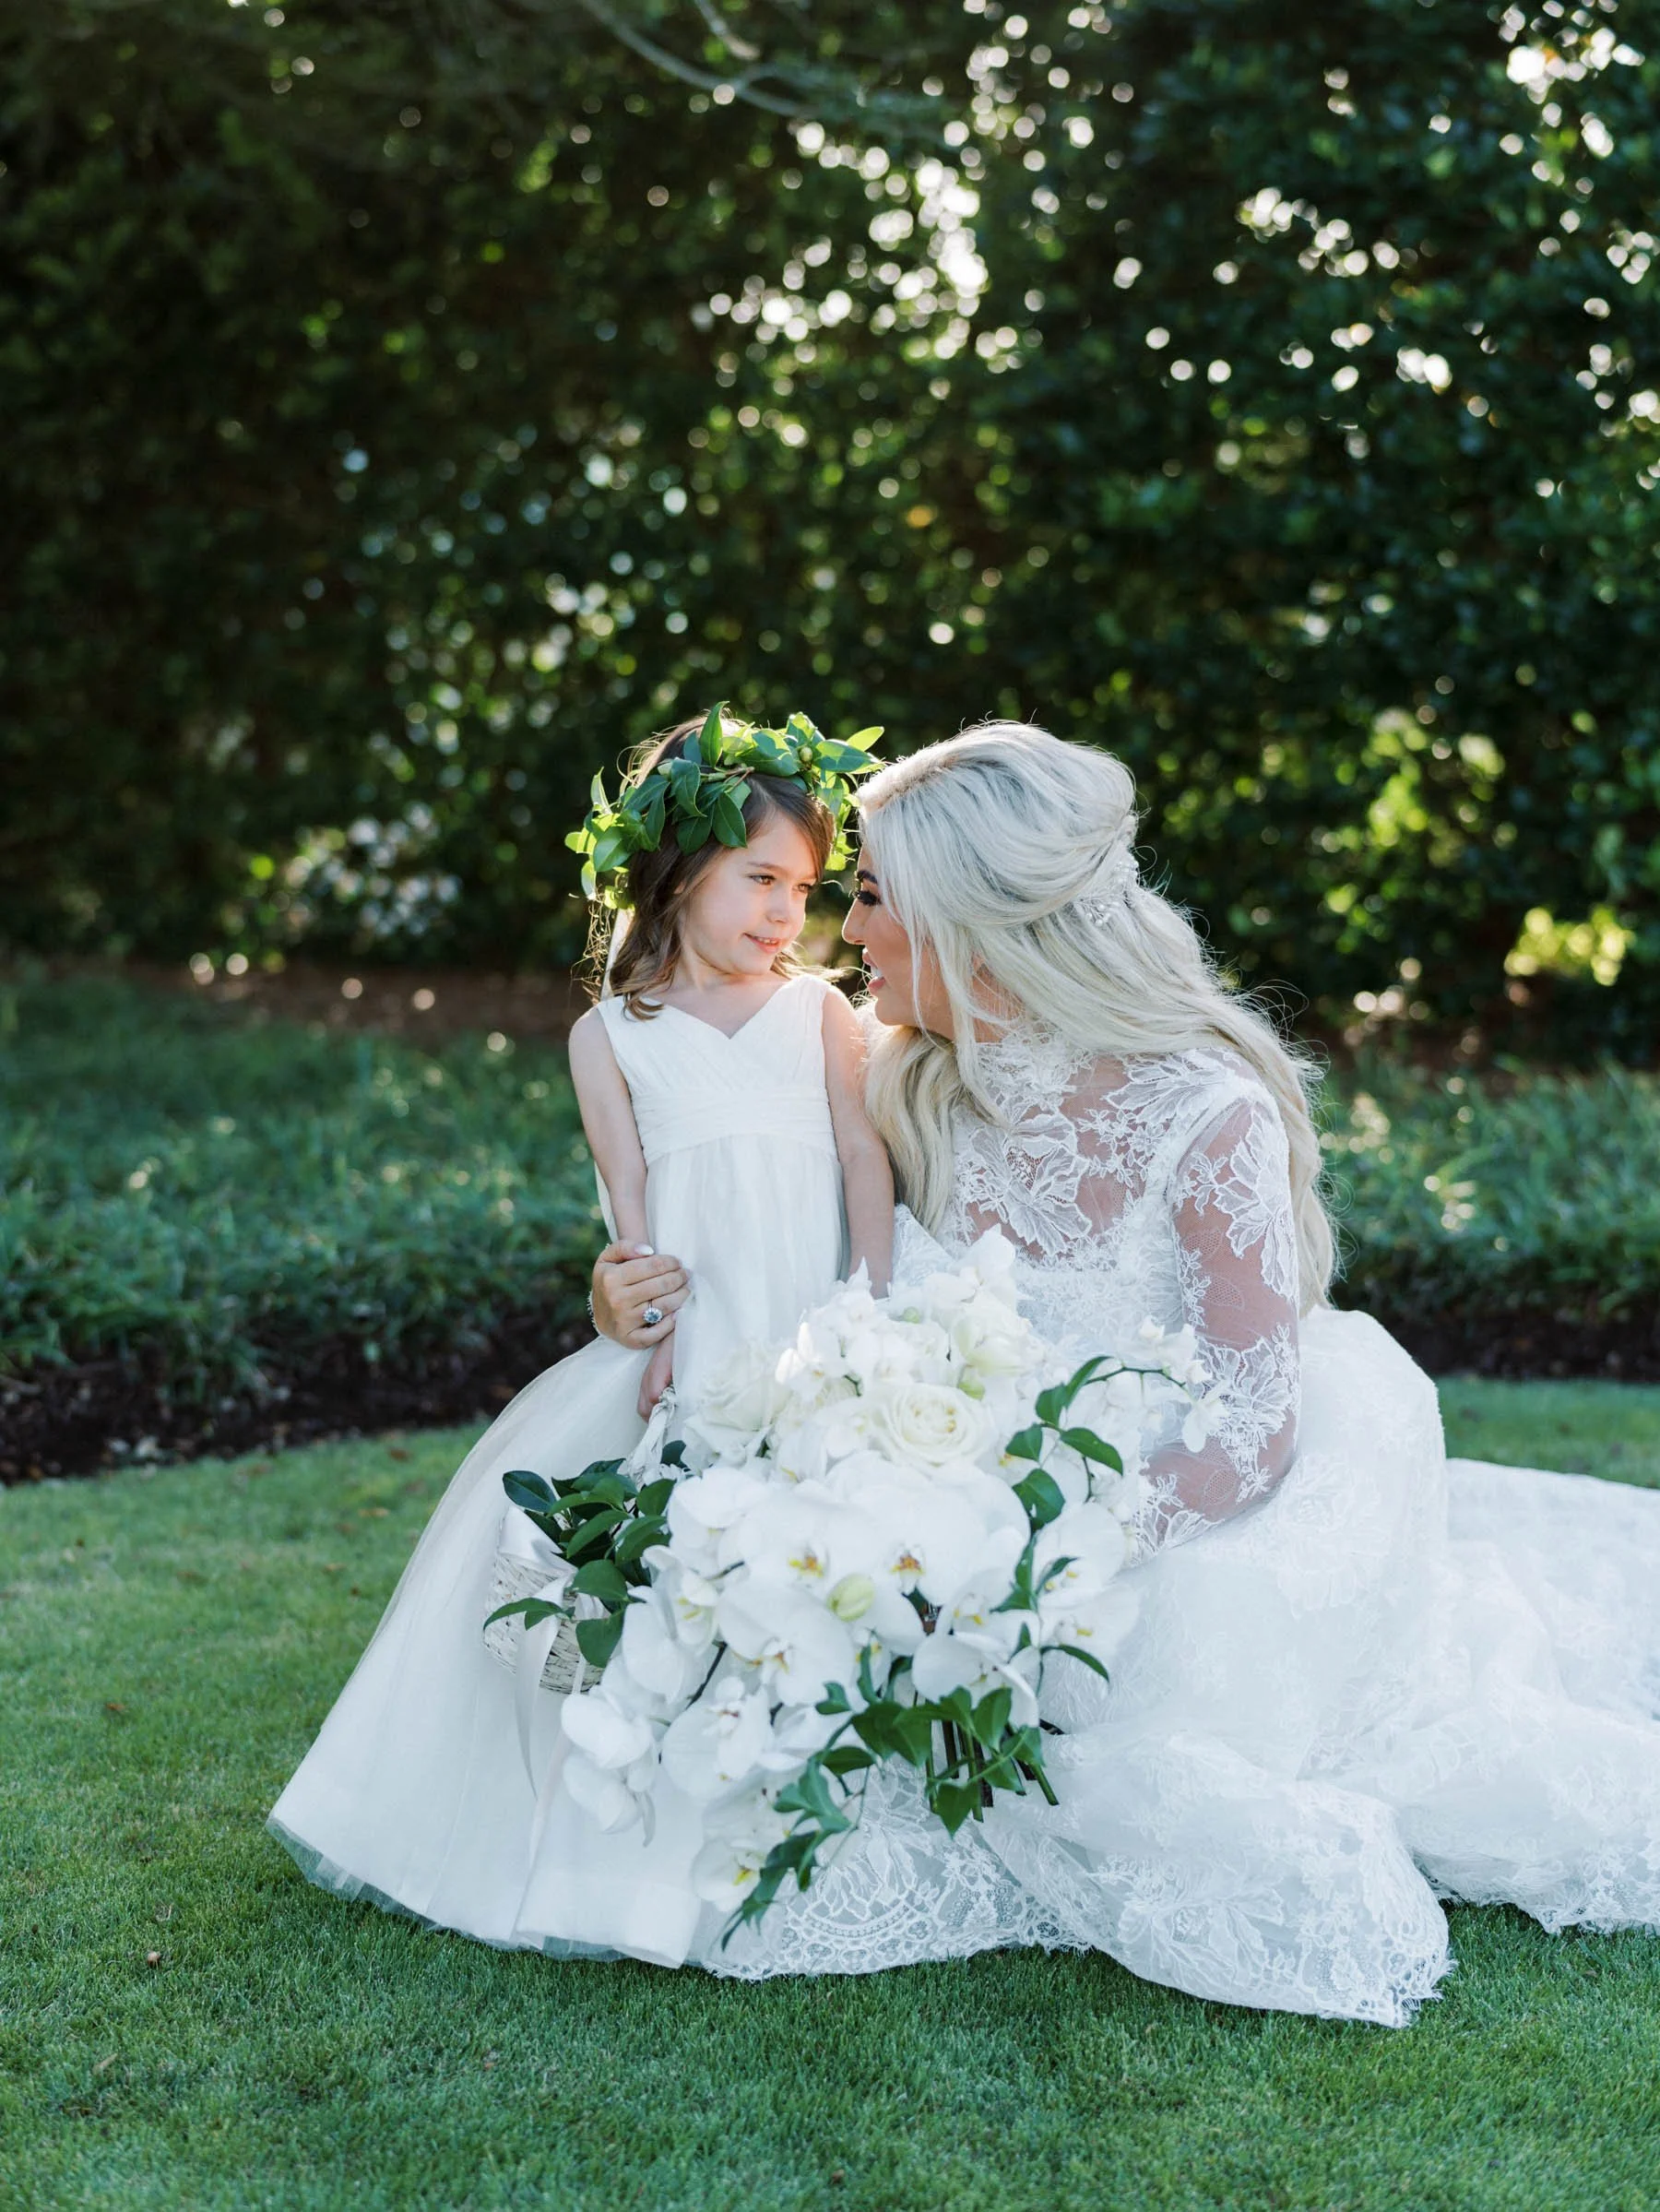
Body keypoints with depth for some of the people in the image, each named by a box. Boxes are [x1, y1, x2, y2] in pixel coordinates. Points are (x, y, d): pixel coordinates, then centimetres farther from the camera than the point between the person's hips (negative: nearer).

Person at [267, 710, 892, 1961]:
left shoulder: (821, 1013, 8)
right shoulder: (612, 1037, 8)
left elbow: (868, 1167, 2)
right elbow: (631, 1199, 2)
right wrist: (662, 1330, -12)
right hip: (690, 1346, 1)